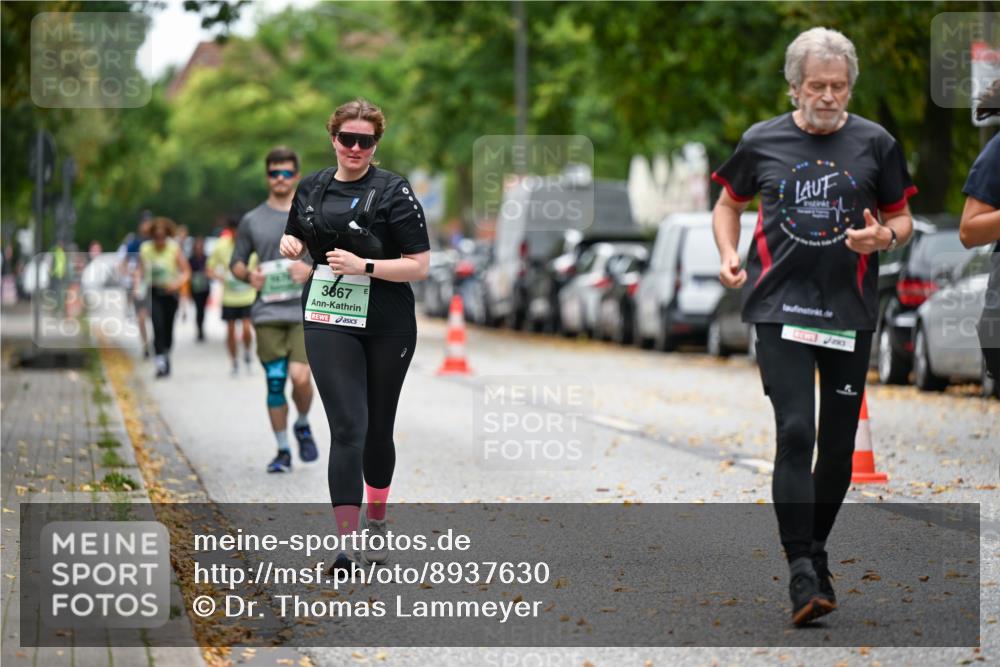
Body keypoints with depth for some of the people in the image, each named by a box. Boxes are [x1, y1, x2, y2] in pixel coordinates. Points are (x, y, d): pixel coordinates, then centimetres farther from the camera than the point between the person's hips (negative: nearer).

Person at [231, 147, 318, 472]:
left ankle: (303, 425, 13)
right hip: (267, 312, 2)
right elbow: (236, 262, 17)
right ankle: (282, 451, 13)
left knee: (300, 376, -17)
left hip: (306, 311, -2)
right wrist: (248, 275, -5)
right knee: (274, 382, 1)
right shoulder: (252, 220, 10)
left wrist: (311, 269, -13)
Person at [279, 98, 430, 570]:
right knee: (348, 428, -11)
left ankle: (376, 523, 35)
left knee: (378, 429, 12)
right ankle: (347, 544, -16)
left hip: (387, 329, -1)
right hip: (330, 324, 1)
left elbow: (419, 266, -9)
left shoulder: (393, 192, -7)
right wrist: (290, 244, 0)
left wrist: (365, 266, -20)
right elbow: (295, 239, 24)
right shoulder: (311, 188, 6)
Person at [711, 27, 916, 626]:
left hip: (850, 310, 2)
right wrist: (729, 253, 1)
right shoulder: (763, 142, 5)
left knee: (839, 443, 8)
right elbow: (730, 203, 20)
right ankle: (802, 575, -15)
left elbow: (903, 219, 12)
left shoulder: (876, 144, 5)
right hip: (781, 306, -2)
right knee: (795, 431, -14)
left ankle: (816, 550, 29)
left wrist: (885, 236, -11)